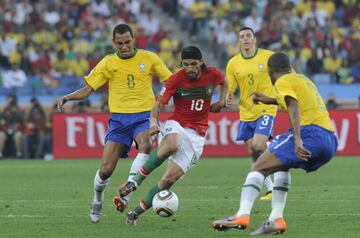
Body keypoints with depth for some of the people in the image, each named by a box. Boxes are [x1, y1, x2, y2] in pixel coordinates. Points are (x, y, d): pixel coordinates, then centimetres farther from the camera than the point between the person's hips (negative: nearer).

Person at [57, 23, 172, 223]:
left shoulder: (149, 58, 5)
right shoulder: (108, 63, 6)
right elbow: (87, 89, 5)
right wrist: (68, 97, -12)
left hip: (144, 116, -1)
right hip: (119, 118, 1)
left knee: (145, 146, -35)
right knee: (106, 170, -6)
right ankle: (97, 200, 24)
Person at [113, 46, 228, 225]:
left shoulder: (212, 74, -1)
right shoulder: (176, 79, -9)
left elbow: (224, 82, 23)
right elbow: (159, 104, -13)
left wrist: (221, 101, 6)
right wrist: (153, 121, -33)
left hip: (196, 134, 2)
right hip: (176, 125, -2)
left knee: (170, 178, -12)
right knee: (172, 145, -42)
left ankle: (136, 212, -1)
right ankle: (134, 182, -30)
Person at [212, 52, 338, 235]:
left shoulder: (283, 82, 3)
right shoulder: (304, 80, 28)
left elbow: (294, 108, -15)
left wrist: (297, 139, -27)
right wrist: (269, 100, 54)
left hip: (310, 132, -8)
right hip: (331, 142, 8)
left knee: (259, 167, -6)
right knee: (281, 164, 27)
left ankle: (242, 215, -24)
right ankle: (276, 219, 12)